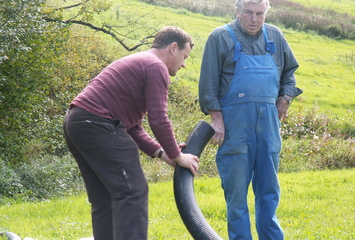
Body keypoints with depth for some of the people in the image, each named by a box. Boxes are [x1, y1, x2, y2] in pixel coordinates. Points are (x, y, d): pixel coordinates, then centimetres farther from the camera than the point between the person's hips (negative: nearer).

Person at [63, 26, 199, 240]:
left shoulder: (138, 64, 28)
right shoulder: (156, 67, -4)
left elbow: (133, 127, 25)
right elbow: (159, 120, -10)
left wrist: (161, 152, 15)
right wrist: (177, 155, 2)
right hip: (98, 124, -10)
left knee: (105, 200, 12)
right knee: (133, 192, -10)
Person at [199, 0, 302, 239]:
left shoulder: (275, 36, 11)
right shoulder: (221, 37, -2)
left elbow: (289, 70, 25)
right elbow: (209, 82, -4)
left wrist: (285, 97, 10)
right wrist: (216, 118, -10)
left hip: (268, 121, 4)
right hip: (235, 121, -4)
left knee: (268, 184, 9)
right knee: (236, 186, -1)